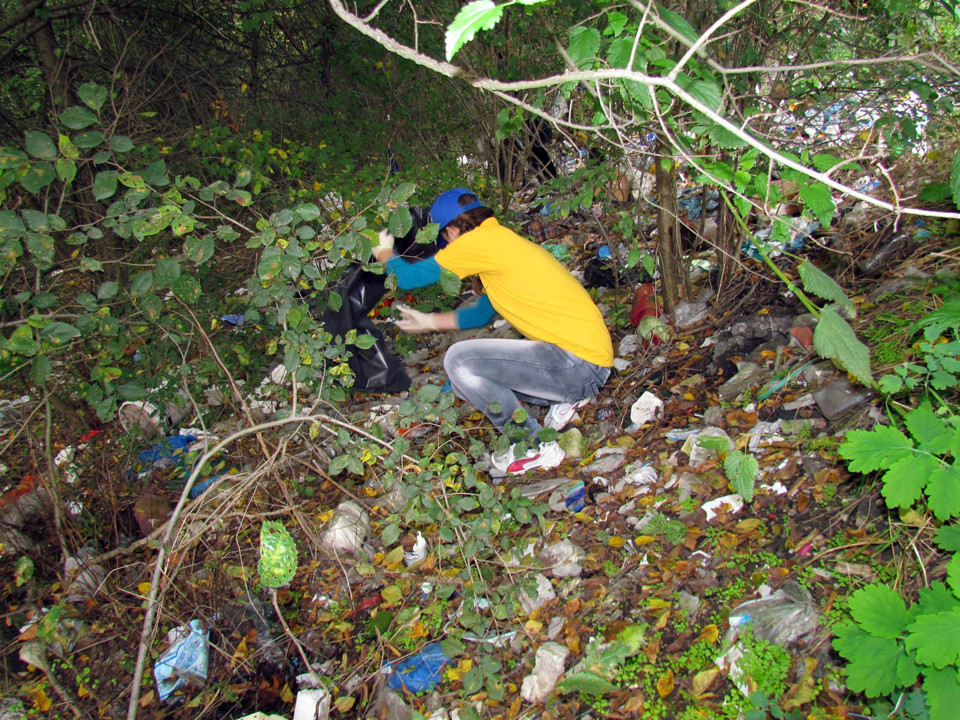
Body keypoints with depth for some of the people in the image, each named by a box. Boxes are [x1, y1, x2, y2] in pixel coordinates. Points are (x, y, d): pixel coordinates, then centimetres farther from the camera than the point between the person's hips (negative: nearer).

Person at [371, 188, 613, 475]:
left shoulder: (481, 240, -11)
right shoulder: (504, 242, 18)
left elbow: (409, 277, -4)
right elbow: (483, 311, 30)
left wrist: (385, 254, 17)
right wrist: (429, 321, 35)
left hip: (579, 363, -10)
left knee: (459, 360, -14)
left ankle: (534, 446, -2)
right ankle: (564, 398, 16)